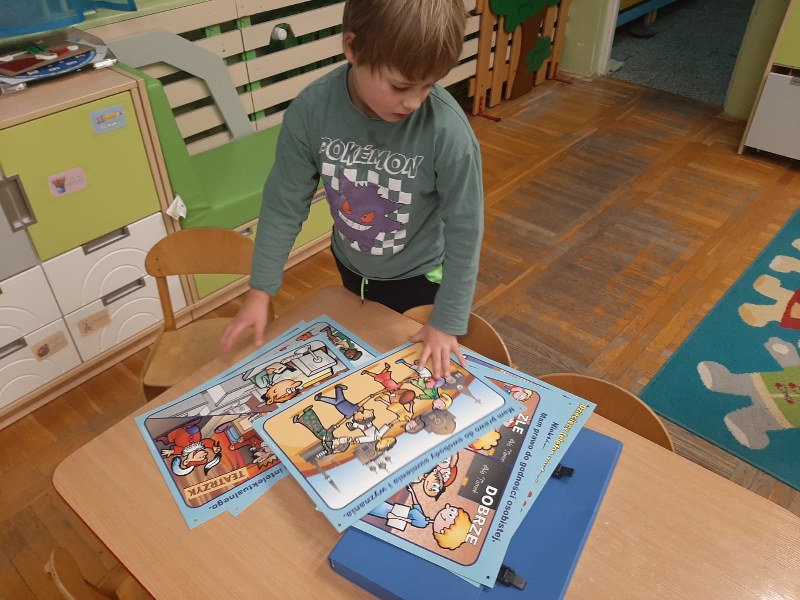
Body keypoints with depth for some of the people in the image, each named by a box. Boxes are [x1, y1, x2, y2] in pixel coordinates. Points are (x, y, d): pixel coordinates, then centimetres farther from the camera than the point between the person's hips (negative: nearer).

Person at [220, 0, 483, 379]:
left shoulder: (447, 130, -32)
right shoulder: (311, 110, -25)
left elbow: (464, 230, -21)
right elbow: (285, 204, -13)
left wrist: (447, 322, -15)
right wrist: (260, 290, -11)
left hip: (420, 275, -2)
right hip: (352, 267, 3)